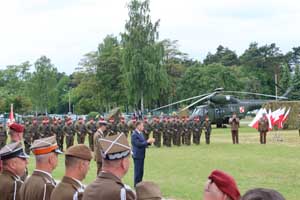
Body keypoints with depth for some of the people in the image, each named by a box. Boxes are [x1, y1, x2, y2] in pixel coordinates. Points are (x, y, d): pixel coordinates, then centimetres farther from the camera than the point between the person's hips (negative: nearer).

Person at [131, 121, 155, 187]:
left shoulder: (140, 133, 12)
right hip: (137, 155, -9)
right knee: (138, 171, -3)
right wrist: (147, 141, -19)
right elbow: (138, 144, -24)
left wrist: (149, 142, 0)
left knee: (141, 171, 15)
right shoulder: (134, 135, -17)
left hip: (141, 155, 9)